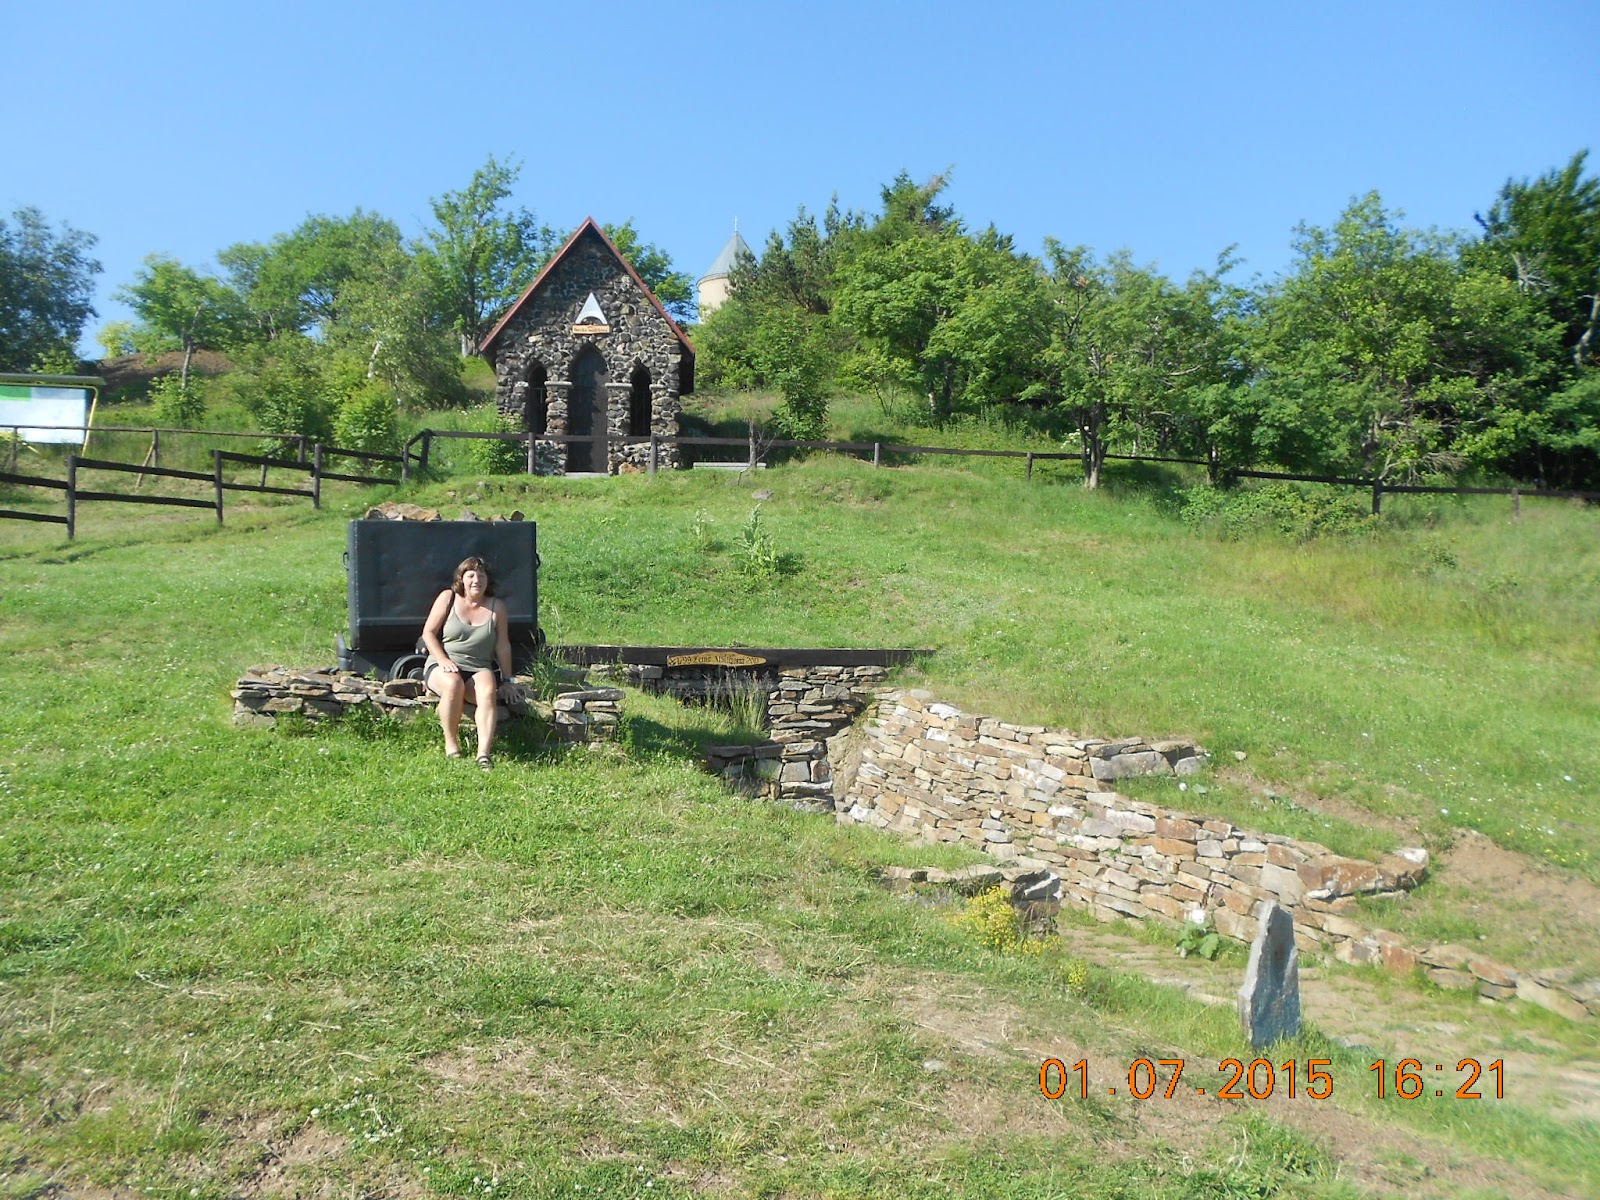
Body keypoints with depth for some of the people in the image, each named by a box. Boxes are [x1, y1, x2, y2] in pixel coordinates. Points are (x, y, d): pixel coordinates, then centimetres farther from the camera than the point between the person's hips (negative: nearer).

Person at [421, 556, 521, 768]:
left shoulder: (496, 607, 4)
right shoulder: (448, 598, 3)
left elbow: (503, 646, 4)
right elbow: (428, 633, 3)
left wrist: (507, 680, 4)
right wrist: (442, 659, -12)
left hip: (479, 669, 1)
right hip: (443, 666, -1)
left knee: (488, 691, -33)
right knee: (454, 684, -36)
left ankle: (484, 753, -44)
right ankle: (451, 743, -21)